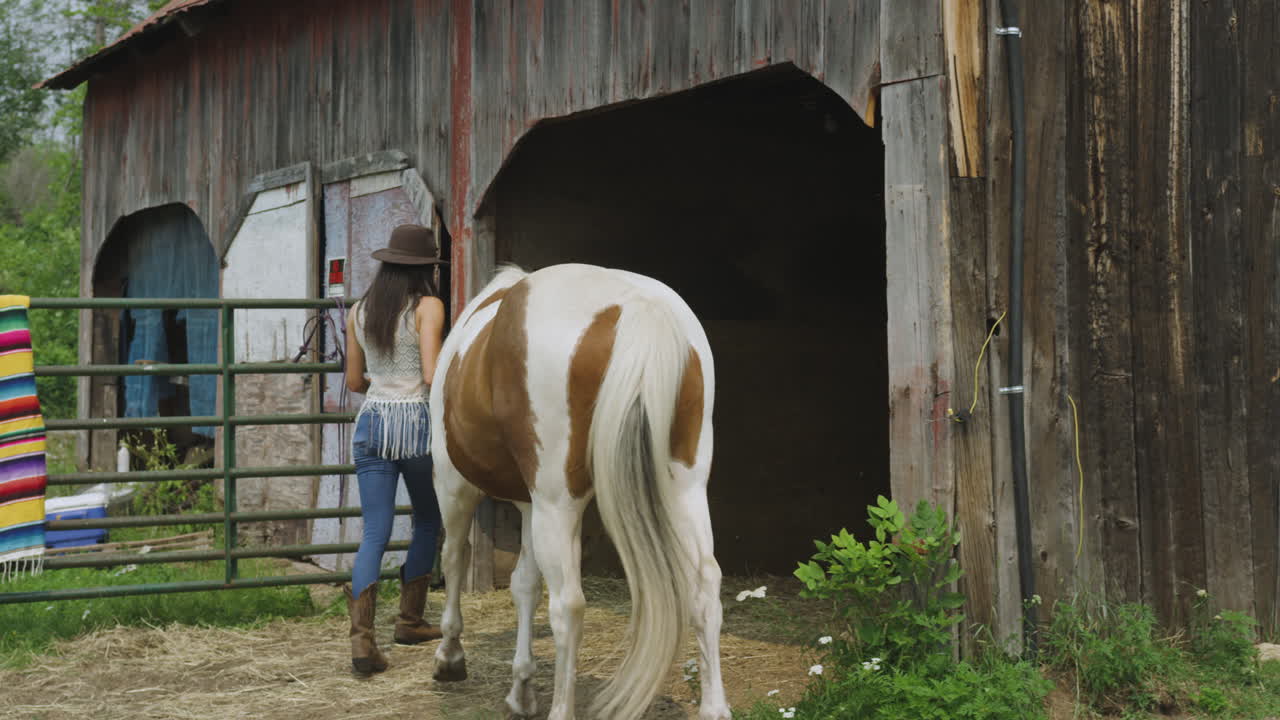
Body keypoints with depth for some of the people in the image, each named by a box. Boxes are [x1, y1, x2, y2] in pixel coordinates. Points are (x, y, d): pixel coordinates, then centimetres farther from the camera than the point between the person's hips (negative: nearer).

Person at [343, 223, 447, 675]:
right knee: (428, 522, 19)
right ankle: (410, 620, 27)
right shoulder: (428, 307, -7)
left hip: (372, 421, 4)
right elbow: (432, 375, -16)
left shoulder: (359, 312, 8)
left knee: (375, 533, 2)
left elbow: (354, 381, 13)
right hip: (416, 420, -4)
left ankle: (362, 635, -14)